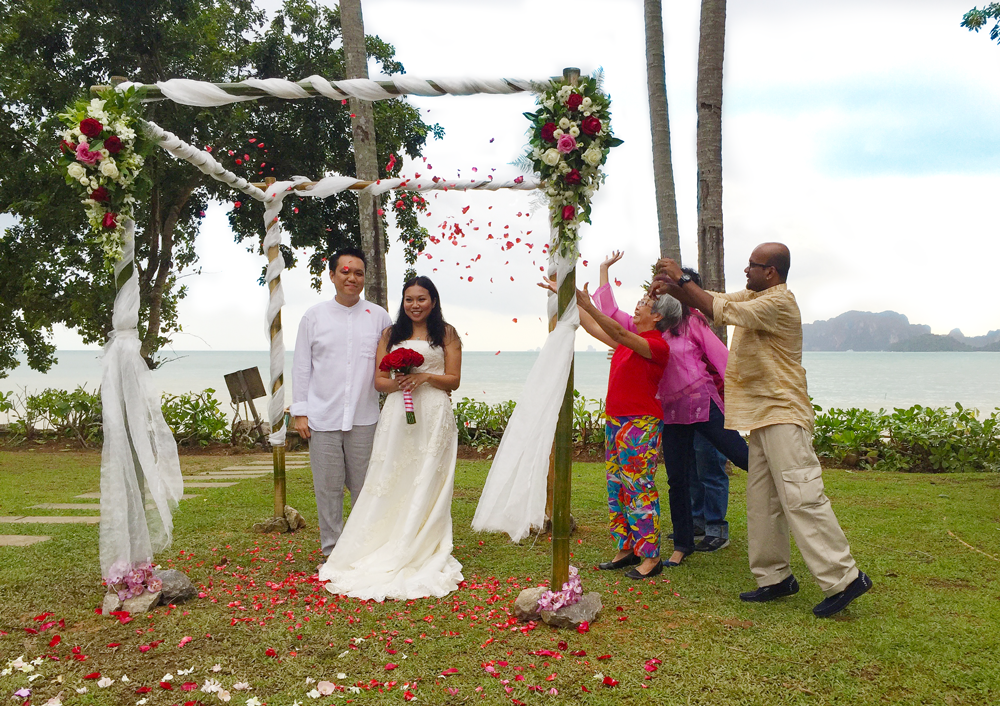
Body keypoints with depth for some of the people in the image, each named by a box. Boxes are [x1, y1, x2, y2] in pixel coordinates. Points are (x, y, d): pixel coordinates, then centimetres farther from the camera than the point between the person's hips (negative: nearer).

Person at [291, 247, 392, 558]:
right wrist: (299, 411, 2)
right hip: (323, 418, 0)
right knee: (328, 488, 5)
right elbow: (301, 366, 7)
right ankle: (331, 553, 19)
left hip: (364, 418, 0)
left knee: (364, 487, 7)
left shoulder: (379, 316, 7)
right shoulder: (314, 316, 6)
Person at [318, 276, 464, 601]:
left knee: (426, 484, -3)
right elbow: (378, 380, 12)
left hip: (434, 415, -2)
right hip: (397, 414, 2)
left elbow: (454, 380, 4)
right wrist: (396, 383, -10)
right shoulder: (391, 334, 16)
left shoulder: (446, 334, 9)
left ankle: (421, 555, 4)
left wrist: (424, 377, -12)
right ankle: (384, 551, 2)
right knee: (389, 481, -3)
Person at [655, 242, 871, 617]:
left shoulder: (779, 302, -15)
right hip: (763, 416, 10)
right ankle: (775, 577, 20)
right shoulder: (753, 297, 15)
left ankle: (843, 578, -8)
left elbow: (721, 311, -19)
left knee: (802, 496, -13)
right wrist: (672, 287, 0)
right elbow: (713, 301, 16)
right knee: (762, 501, 12)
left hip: (783, 416, -10)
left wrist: (681, 279, -13)